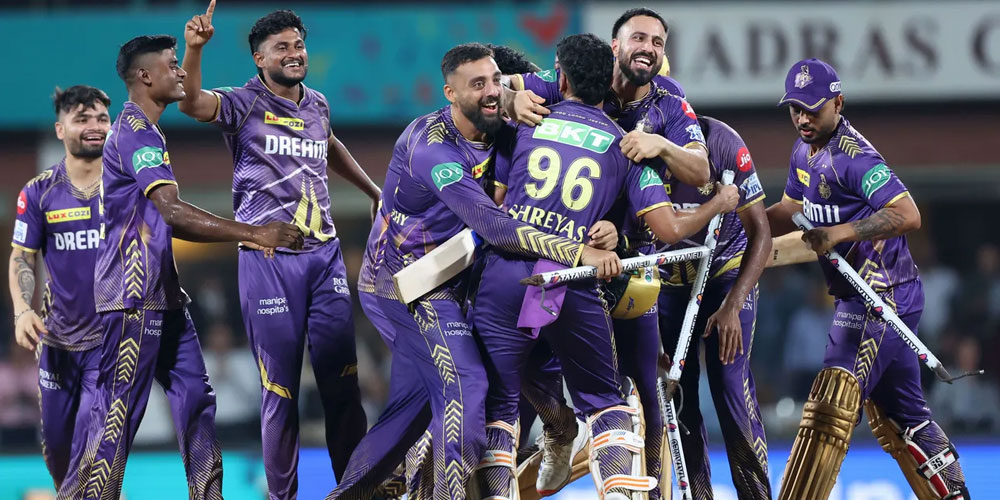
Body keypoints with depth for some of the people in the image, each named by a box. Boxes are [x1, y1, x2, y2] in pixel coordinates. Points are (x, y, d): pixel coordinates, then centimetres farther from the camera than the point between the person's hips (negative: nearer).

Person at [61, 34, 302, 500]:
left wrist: (243, 235, 17)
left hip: (161, 294, 10)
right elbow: (173, 210, -24)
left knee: (195, 395, 8)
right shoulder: (135, 132, -14)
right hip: (133, 294, -10)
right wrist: (253, 233, -25)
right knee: (118, 409, -9)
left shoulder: (142, 131, 20)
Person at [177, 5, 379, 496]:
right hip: (269, 260, -5)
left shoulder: (317, 104, 13)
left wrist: (374, 191, 42)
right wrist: (194, 49, -42)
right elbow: (192, 102, -25)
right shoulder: (244, 104, -4)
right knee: (280, 390, -1)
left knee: (343, 383, 4)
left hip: (325, 255, 5)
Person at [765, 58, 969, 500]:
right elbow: (793, 210, 25)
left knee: (829, 408, -15)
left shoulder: (853, 156, -20)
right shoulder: (805, 151, 11)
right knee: (899, 414, 15)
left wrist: (840, 233, -32)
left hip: (882, 295, -10)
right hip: (859, 297, 10)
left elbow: (907, 215, -28)